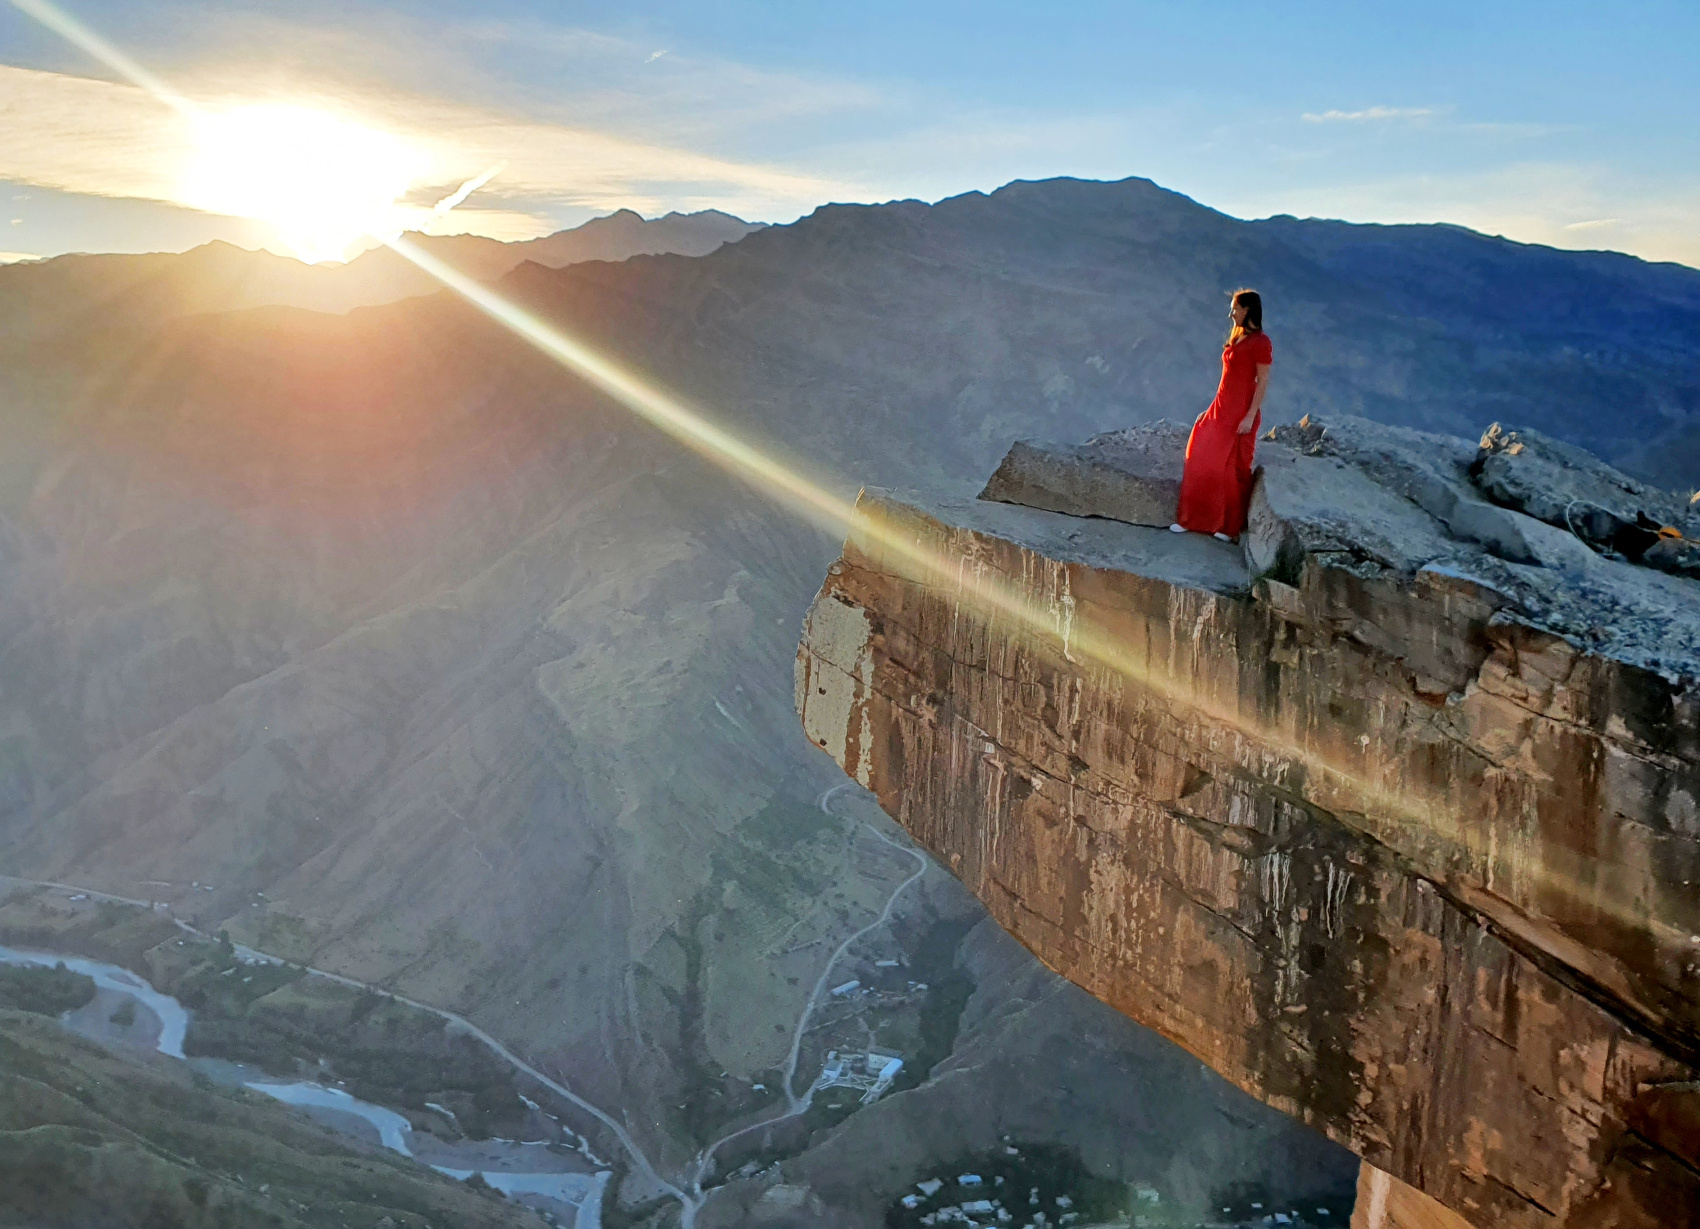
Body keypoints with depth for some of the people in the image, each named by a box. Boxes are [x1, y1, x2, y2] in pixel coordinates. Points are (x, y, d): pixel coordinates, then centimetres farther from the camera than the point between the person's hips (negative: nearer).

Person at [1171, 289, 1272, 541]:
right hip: (1221, 407, 8)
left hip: (1241, 411, -8)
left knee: (1233, 467, 2)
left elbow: (1263, 381, -15)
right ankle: (1191, 518, 18)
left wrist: (1250, 416, -19)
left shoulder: (1260, 342, -13)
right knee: (1201, 460, 8)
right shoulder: (1237, 337, 11)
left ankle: (1231, 526, 17)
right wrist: (1220, 406, 16)